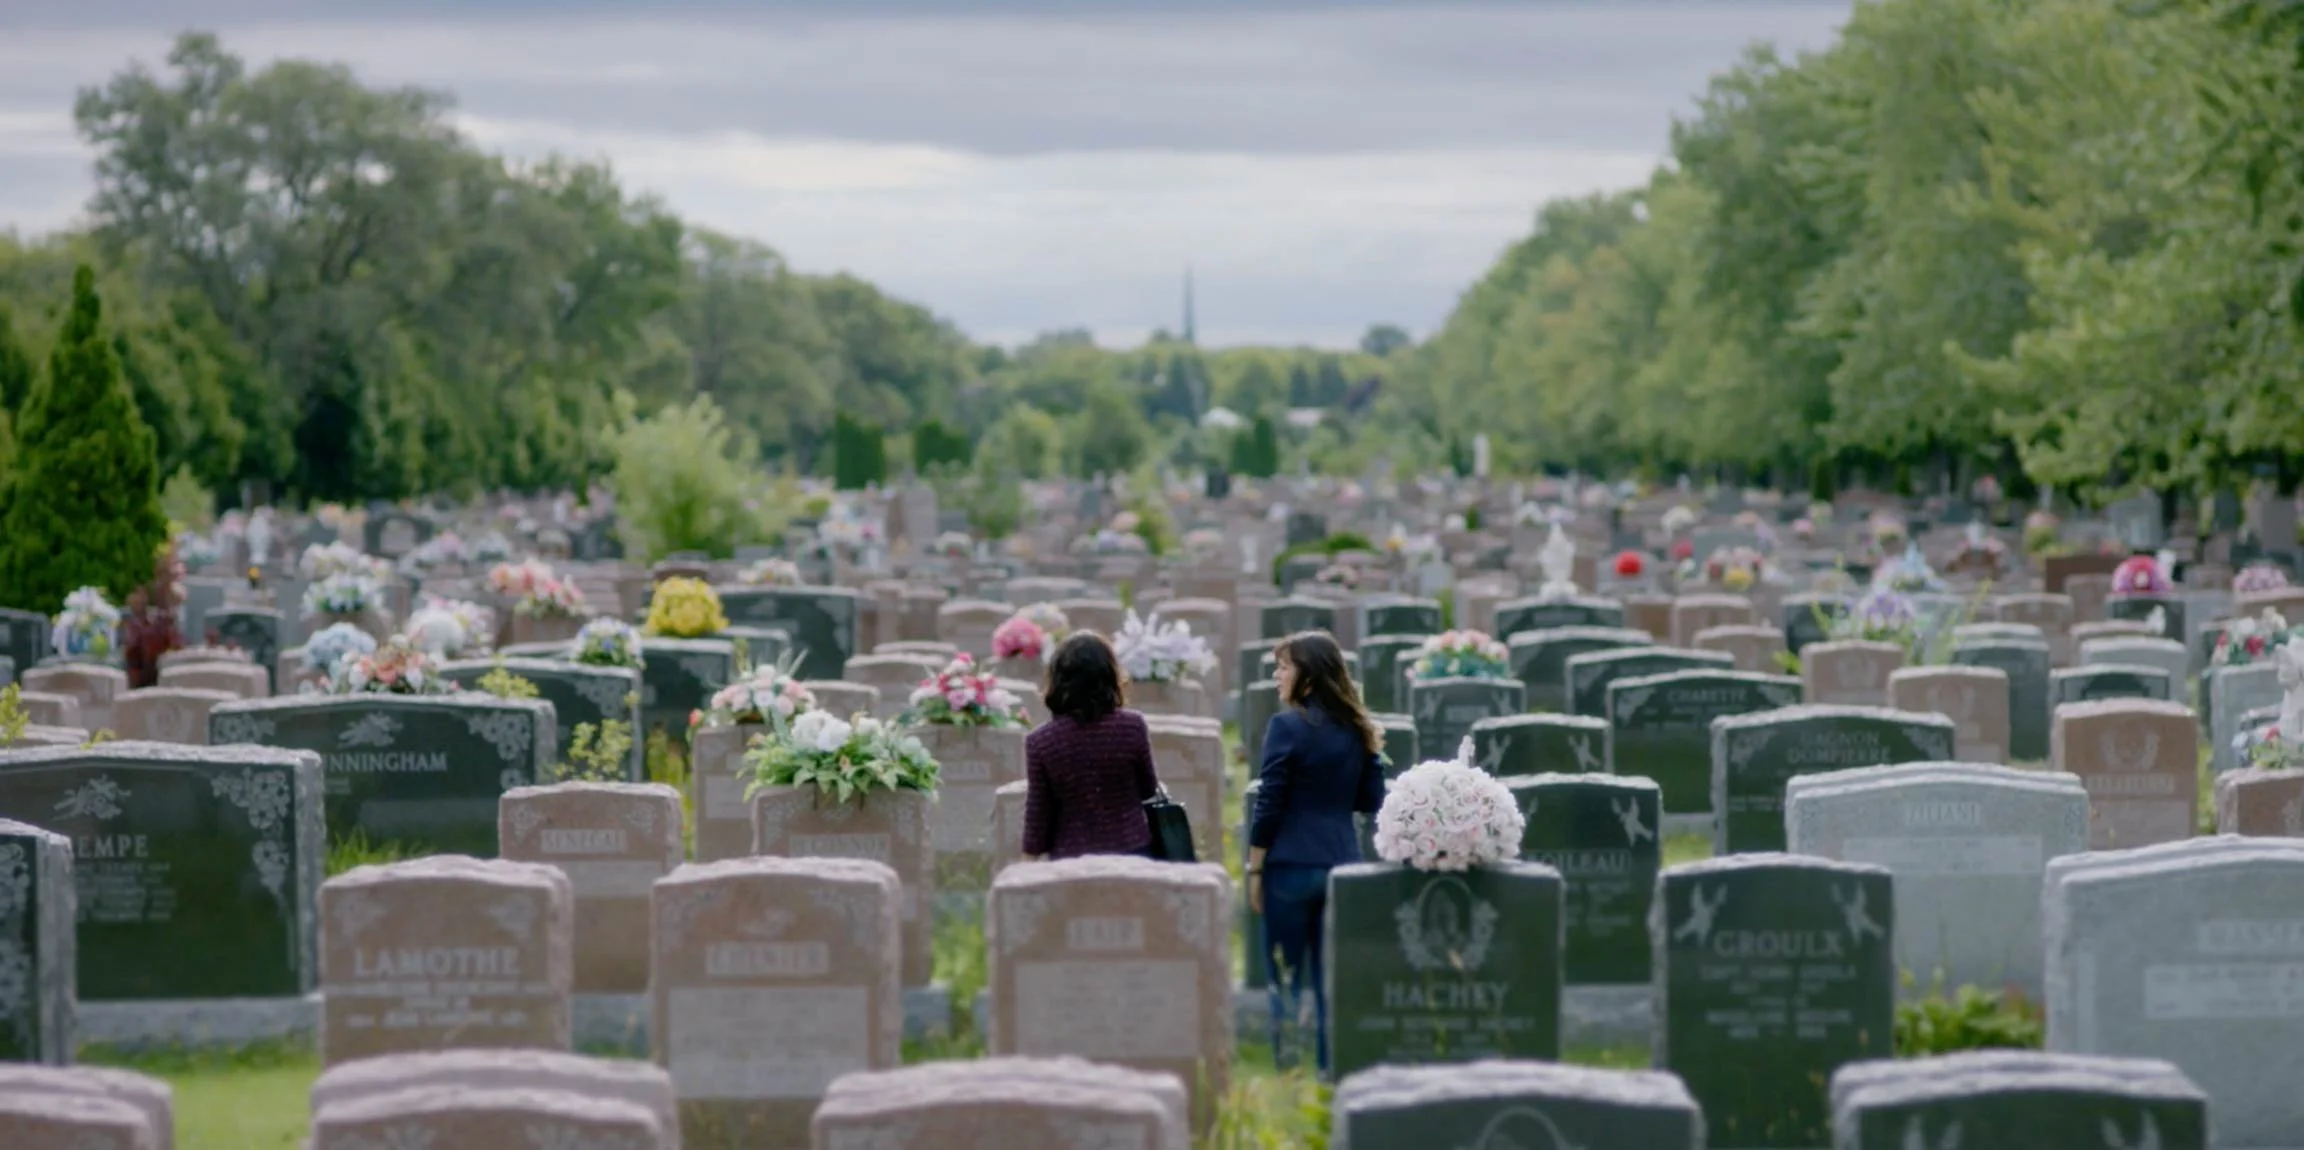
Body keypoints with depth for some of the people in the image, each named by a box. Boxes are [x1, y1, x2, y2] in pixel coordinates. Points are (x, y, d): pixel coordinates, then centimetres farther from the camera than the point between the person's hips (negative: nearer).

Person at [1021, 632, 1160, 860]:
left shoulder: (1040, 741, -9)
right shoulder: (1132, 727, -9)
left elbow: (1037, 815, -5)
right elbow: (1148, 790, 6)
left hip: (1071, 861, 0)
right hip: (1131, 853, 0)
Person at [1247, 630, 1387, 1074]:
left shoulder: (1287, 726, -10)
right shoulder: (1358, 730, 6)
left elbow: (1269, 807, -9)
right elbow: (1371, 801, 11)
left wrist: (1255, 870, -3)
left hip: (1292, 864, -5)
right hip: (1342, 862, 5)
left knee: (1285, 979, 4)